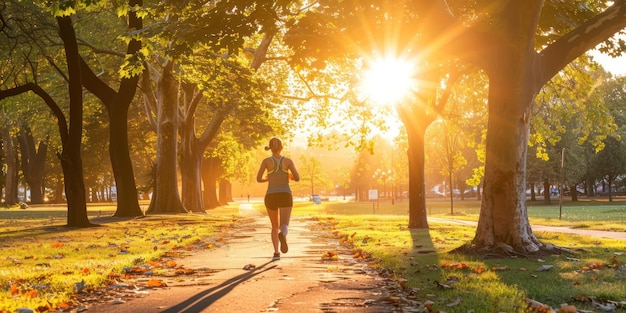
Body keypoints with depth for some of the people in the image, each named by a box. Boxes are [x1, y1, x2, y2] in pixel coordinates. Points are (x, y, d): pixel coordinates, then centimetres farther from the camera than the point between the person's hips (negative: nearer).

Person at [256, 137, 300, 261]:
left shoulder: (266, 161, 0)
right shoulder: (288, 160, 2)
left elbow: (258, 179, -4)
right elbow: (297, 178, -5)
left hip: (271, 197, 1)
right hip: (285, 196, -1)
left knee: (275, 226, 21)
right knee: (284, 227, -9)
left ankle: (276, 253, 6)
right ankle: (282, 236, -48)